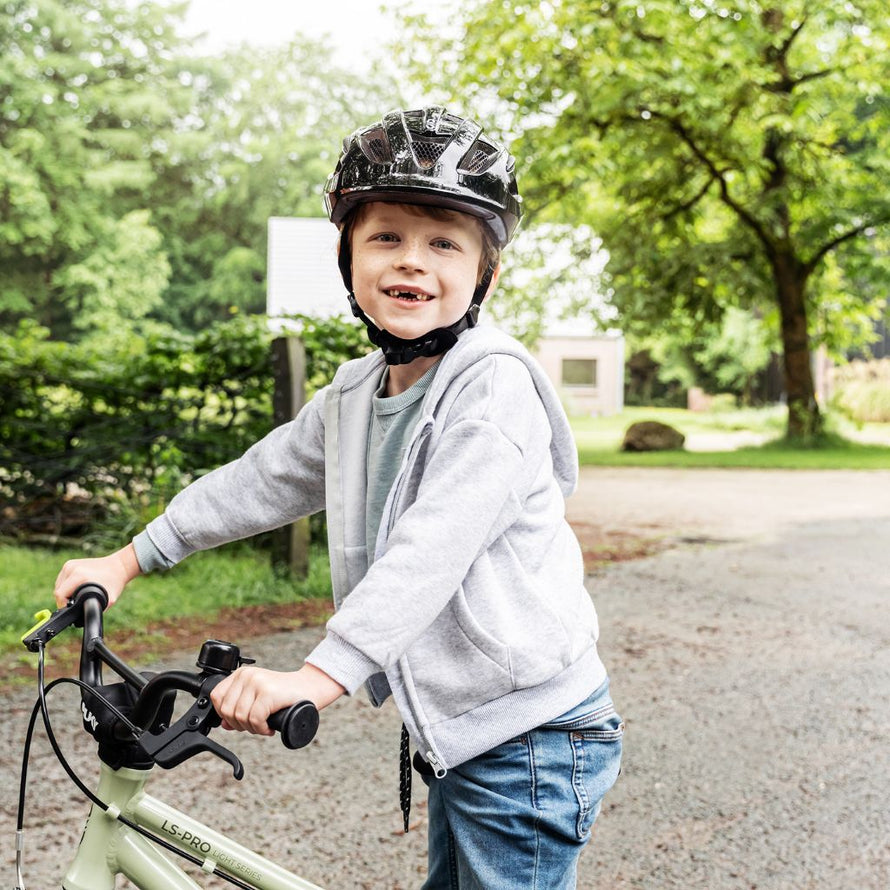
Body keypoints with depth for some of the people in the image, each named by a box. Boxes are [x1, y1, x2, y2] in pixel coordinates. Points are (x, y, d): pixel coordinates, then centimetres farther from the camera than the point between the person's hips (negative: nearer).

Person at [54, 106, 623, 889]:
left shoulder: (493, 383, -20)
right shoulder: (354, 396, 6)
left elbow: (435, 542, -31)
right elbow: (264, 478, 17)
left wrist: (321, 675, -40)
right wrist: (129, 560, 20)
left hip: (529, 741, -8)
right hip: (453, 733, 8)